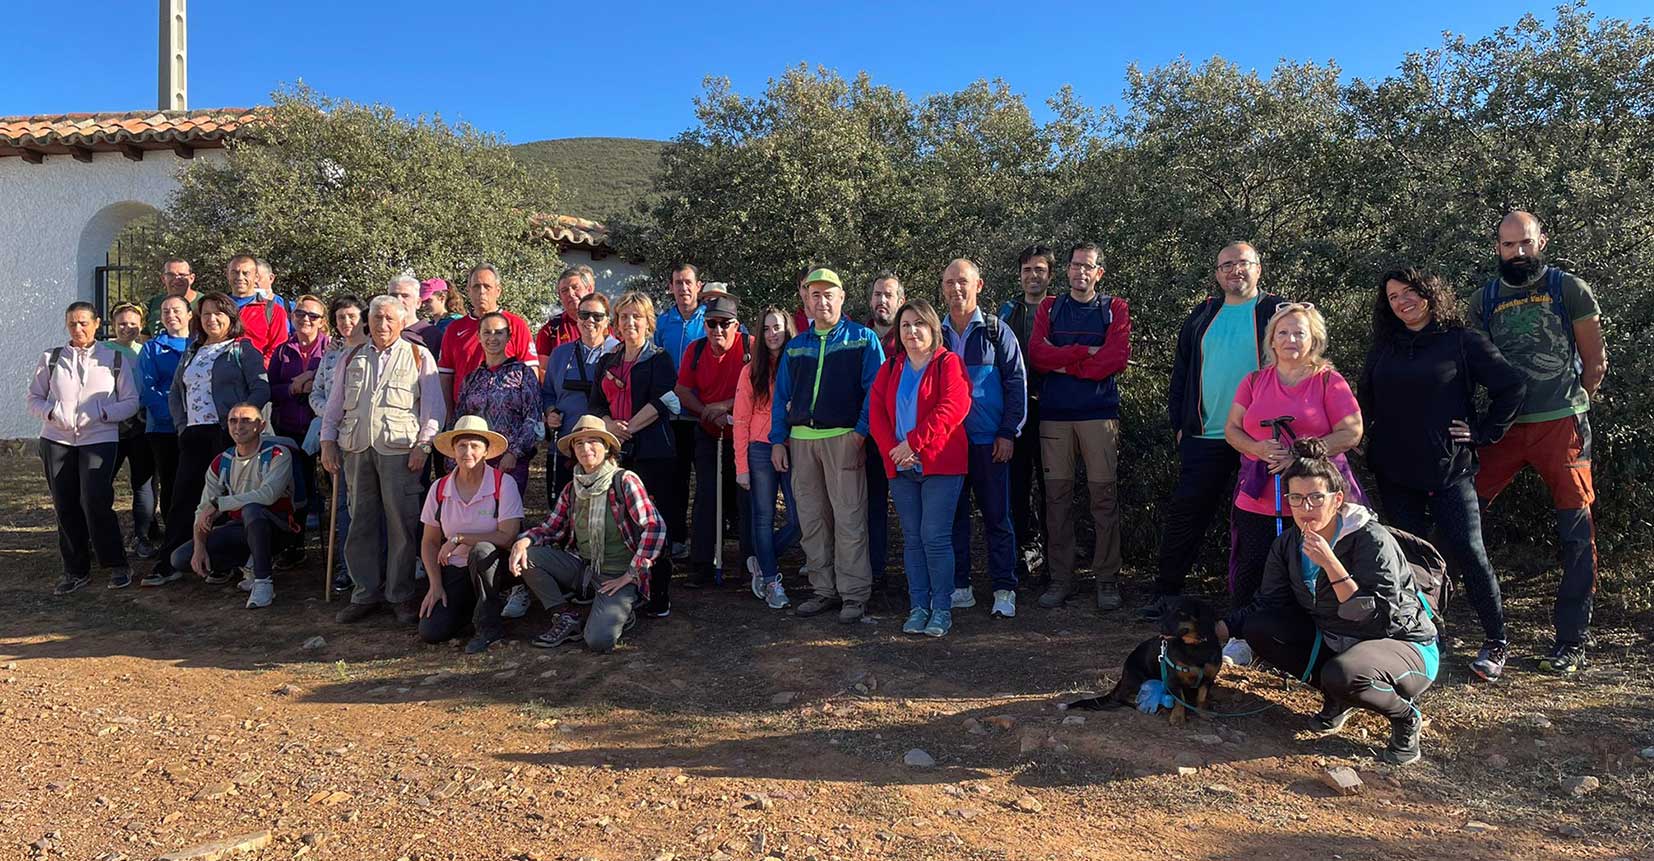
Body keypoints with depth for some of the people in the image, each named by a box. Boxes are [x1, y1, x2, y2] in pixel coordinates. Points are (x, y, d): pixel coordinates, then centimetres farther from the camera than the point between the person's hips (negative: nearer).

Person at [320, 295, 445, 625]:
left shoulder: (418, 356, 7)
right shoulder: (351, 357, 19)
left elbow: (433, 405, 2)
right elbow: (334, 404, 20)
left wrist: (423, 445, -7)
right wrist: (328, 441, 11)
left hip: (399, 449, -4)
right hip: (356, 449, 4)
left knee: (402, 524, -3)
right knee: (360, 523, 8)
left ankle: (401, 595, 6)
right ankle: (365, 594, 17)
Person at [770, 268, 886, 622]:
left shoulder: (863, 338, 4)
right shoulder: (795, 346, 17)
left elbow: (875, 389, -4)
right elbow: (780, 397, 18)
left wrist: (861, 434, -13)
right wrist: (777, 441, 10)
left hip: (843, 439, -5)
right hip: (800, 440, 5)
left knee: (849, 520, -6)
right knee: (811, 520, 8)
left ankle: (855, 594, 3)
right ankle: (823, 589, 18)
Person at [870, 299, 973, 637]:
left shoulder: (949, 363, -1)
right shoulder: (890, 367, 15)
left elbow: (953, 407, -15)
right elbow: (875, 410, 6)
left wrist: (913, 442, -19)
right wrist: (892, 449, -10)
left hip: (940, 464, -5)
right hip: (900, 467, 5)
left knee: (935, 536, -7)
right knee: (912, 538, 8)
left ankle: (942, 609, 3)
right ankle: (918, 607, 15)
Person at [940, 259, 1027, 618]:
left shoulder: (996, 331, 2)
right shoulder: (935, 334, 9)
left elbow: (1016, 382, 0)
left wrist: (1009, 433, -7)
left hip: (988, 441, -2)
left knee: (997, 515, 3)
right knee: (953, 515, 8)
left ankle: (1004, 590, 11)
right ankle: (959, 587, 18)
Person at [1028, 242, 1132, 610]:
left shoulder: (1114, 308, 9)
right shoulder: (1050, 308, 14)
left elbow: (1116, 358, -6)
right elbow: (1037, 354, -2)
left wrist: (1065, 364, -4)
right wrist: (1085, 352, -7)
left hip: (1100, 414, -2)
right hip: (1054, 415, 2)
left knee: (1104, 497, -2)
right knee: (1057, 497, 3)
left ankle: (1108, 580, 6)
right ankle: (1060, 578, 10)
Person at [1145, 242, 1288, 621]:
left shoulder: (1276, 312, 2)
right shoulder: (1201, 316, 13)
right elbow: (1181, 373, 16)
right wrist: (1179, 423, 10)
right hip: (1204, 436, 3)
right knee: (1184, 512, 2)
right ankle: (1166, 591, 12)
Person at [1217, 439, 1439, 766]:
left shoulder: (1373, 540, -23)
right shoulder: (1287, 544, -5)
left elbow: (1378, 617, -29)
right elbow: (1267, 602, -1)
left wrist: (1330, 564, -36)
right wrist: (1218, 629, -14)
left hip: (1404, 646, -6)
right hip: (1331, 640, 7)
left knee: (1343, 675, -38)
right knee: (1258, 629, -13)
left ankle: (1406, 718, -3)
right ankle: (1338, 699, 4)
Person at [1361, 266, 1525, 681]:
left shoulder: (1462, 341, -2)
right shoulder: (1384, 348, 12)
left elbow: (1513, 386, -2)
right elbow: (1365, 398, 21)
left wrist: (1483, 433, -4)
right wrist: (1368, 437, 9)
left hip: (1449, 469, -4)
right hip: (1395, 472, 4)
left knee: (1468, 552, -8)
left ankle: (1496, 640, 9)